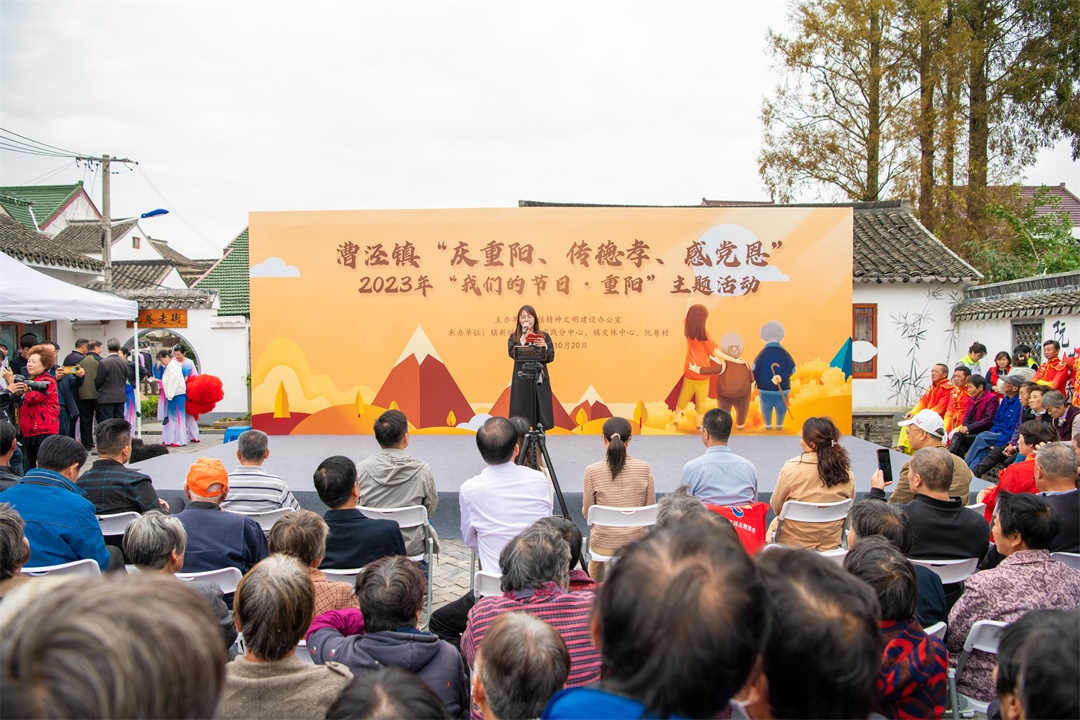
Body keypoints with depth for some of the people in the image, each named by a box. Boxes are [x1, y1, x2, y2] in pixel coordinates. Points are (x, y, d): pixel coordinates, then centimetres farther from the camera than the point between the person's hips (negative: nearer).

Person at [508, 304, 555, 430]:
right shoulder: (514, 337, 7)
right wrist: (523, 338, -14)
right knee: (521, 419, -2)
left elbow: (550, 357, -1)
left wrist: (544, 347, -19)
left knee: (541, 419, 1)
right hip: (521, 381, -1)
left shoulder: (544, 336, 8)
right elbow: (513, 354, -10)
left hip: (540, 380, 1)